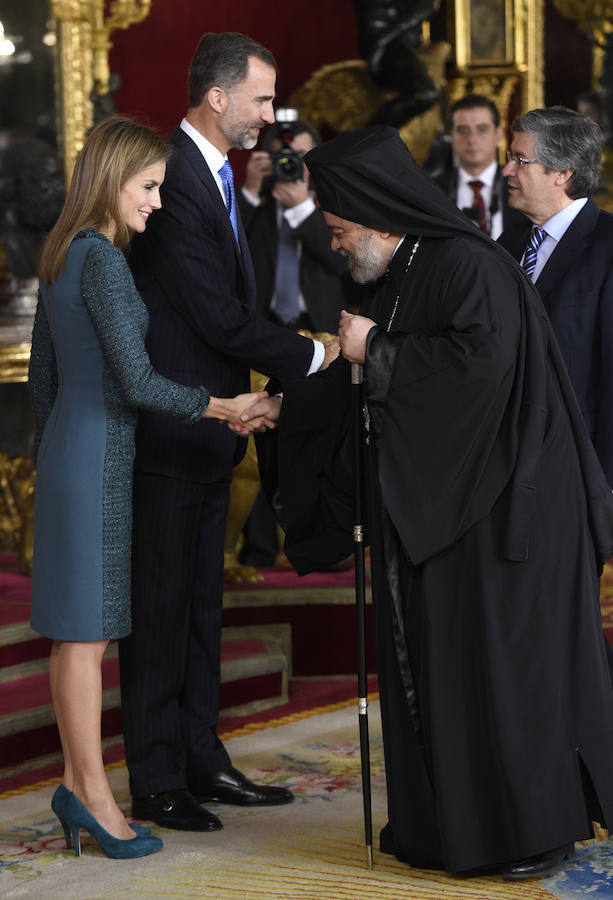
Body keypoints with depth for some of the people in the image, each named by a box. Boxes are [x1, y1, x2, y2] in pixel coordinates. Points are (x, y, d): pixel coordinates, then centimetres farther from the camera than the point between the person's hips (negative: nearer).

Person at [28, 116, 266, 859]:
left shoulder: (62, 258, 12)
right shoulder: (101, 259, -16)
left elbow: (41, 374, 19)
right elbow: (137, 380, -19)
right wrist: (222, 408, -10)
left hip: (67, 454, 9)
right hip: (97, 459, -9)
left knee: (77, 633, 12)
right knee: (86, 631, -2)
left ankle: (75, 784, 18)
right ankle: (93, 794, 5)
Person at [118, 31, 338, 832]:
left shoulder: (215, 174, 13)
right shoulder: (174, 179, -19)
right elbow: (220, 318, -20)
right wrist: (313, 356, -10)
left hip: (205, 433, 10)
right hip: (168, 434, -10)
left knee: (200, 606, 16)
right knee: (159, 608, 0)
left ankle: (200, 761, 25)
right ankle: (157, 783, 9)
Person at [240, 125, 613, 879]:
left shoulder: (469, 268, -16)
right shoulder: (401, 277, 12)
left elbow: (481, 359, -30)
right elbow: (368, 380, 24)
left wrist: (375, 350, -19)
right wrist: (284, 406, 25)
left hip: (492, 505, -10)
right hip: (430, 504, 10)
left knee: (503, 659, -3)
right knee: (429, 661, 13)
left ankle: (536, 829, 9)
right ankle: (444, 822, 23)